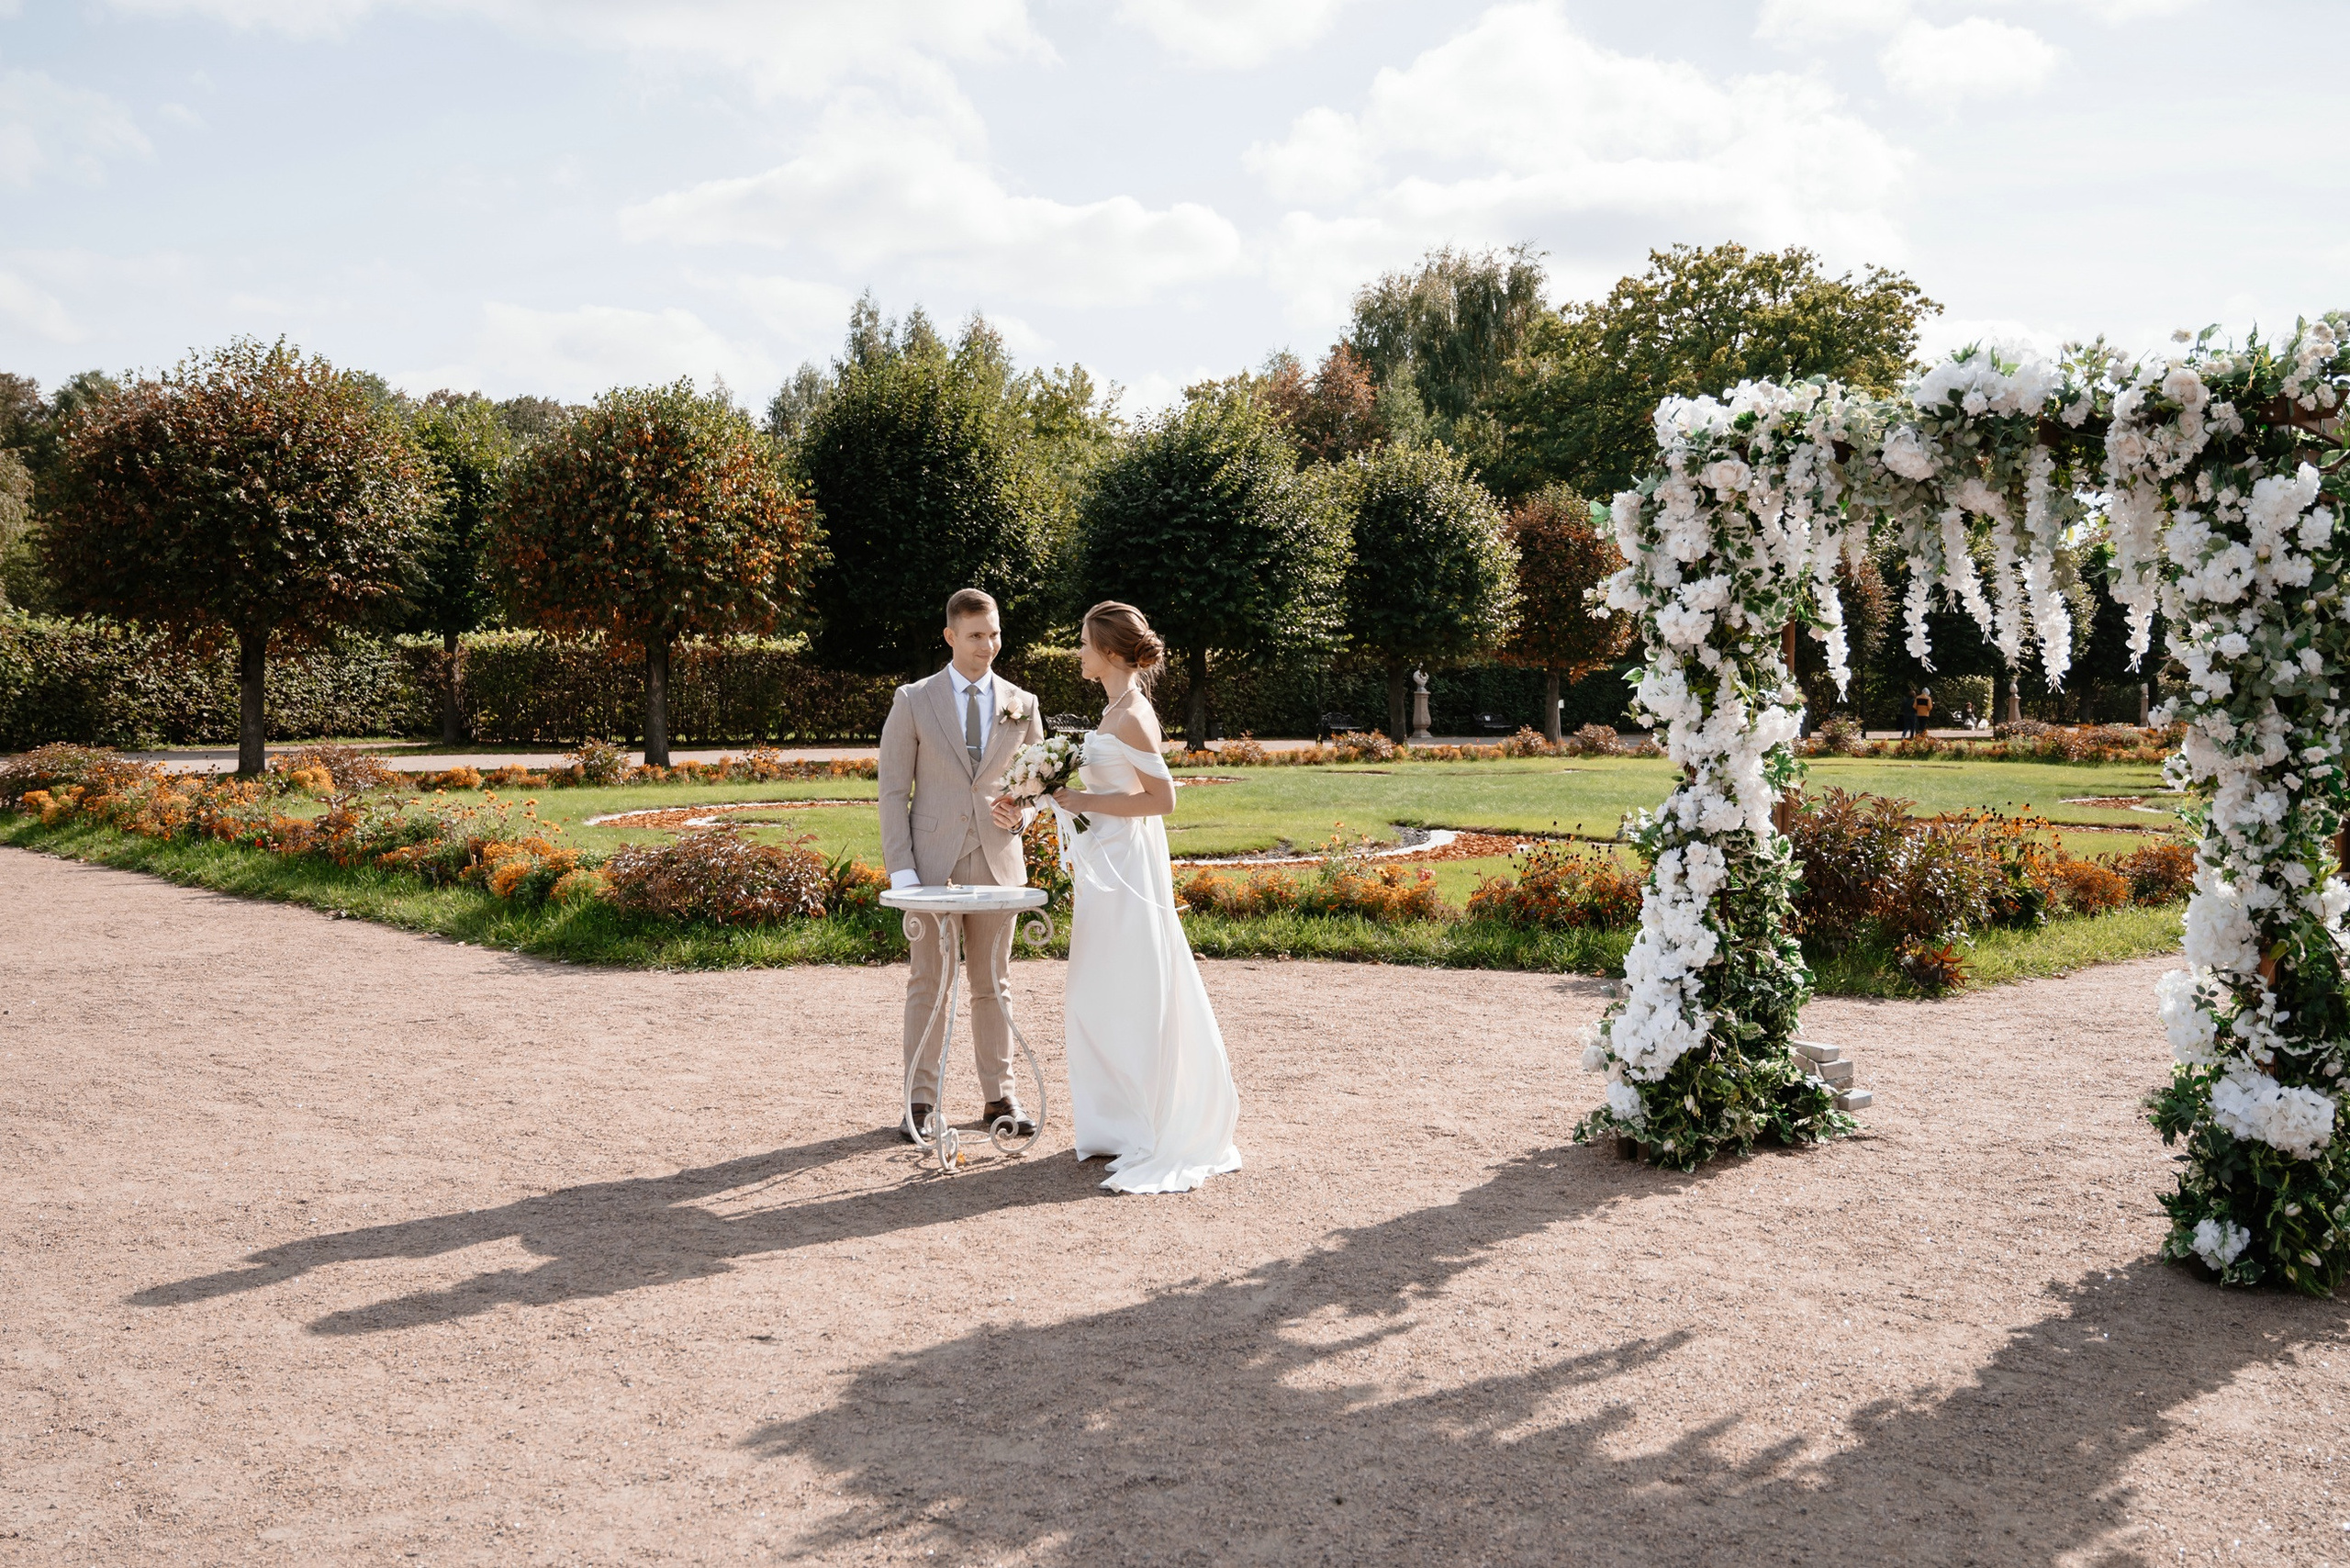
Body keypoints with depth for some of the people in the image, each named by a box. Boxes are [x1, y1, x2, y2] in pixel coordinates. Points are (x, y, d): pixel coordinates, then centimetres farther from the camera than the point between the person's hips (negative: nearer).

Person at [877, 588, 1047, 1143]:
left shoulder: (1022, 705, 9)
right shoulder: (913, 701, 2)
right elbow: (893, 790, 0)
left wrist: (1021, 812, -8)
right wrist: (900, 868, -9)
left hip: (997, 862, 2)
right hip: (933, 863, -2)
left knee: (994, 985, 8)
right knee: (929, 983, 0)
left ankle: (1000, 1097, 15)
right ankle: (921, 1099, 8)